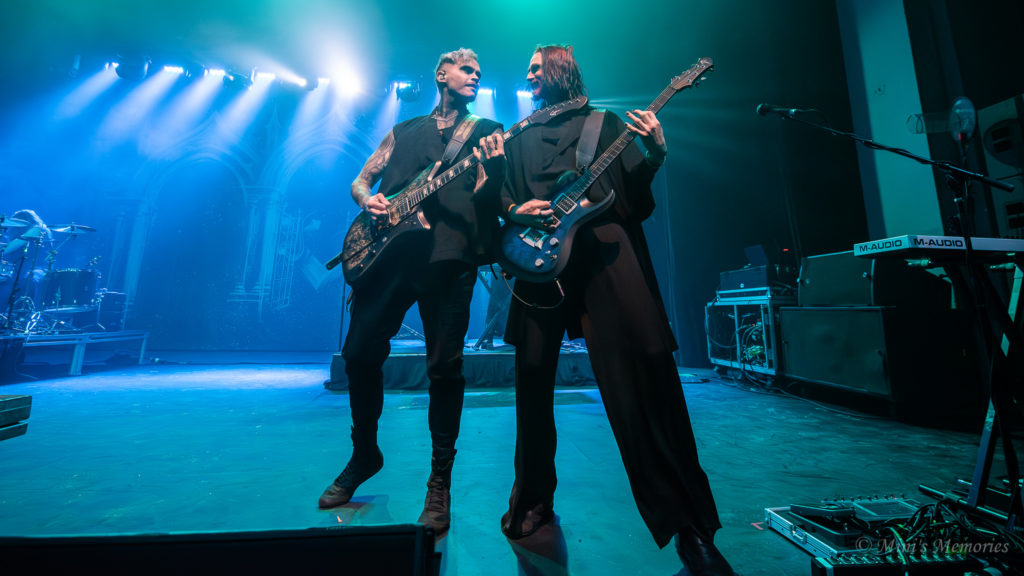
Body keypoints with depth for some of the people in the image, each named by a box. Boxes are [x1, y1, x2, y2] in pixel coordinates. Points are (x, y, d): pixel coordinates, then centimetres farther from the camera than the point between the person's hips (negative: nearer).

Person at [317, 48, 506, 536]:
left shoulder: (487, 132, 16)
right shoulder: (404, 130, 24)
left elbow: (485, 199, 2)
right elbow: (361, 179, 23)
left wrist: (495, 167, -17)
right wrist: (368, 199, 1)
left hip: (448, 254, -3)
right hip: (389, 249, 4)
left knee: (444, 366, -6)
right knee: (359, 353, 4)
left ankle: (440, 481, 11)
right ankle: (364, 454, 28)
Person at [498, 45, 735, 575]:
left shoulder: (605, 122, 20)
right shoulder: (518, 137, 26)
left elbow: (635, 189, 10)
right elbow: (499, 194, 20)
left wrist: (655, 151, -7)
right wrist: (515, 210, -1)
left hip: (604, 253, -2)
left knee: (641, 381, -8)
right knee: (532, 378, 2)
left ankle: (690, 529, 9)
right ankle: (533, 499, 25)